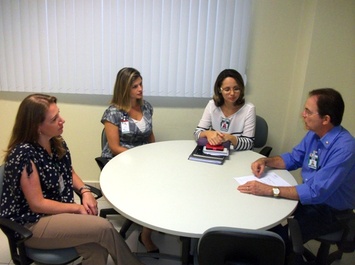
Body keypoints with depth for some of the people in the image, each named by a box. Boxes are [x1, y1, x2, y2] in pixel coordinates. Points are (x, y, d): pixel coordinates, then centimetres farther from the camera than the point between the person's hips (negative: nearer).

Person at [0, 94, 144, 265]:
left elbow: (69, 173, 14)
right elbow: (37, 204, -21)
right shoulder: (24, 154, -23)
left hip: (58, 212, 6)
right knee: (104, 227, -20)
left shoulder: (57, 142, -1)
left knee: (96, 251, -21)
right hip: (32, 224, -6)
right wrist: (78, 208, -15)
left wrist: (85, 191, -5)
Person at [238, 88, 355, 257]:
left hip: (330, 211, -7)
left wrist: (269, 190, -36)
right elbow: (293, 158, 12)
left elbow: (316, 192, -33)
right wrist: (266, 161, -7)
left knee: (278, 237, -24)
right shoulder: (314, 134, -3)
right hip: (310, 197, 8)